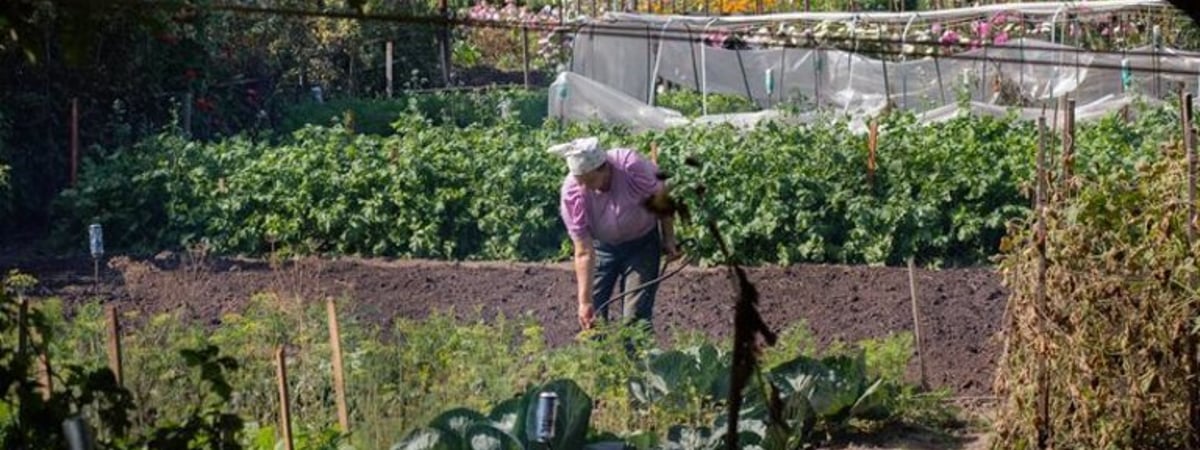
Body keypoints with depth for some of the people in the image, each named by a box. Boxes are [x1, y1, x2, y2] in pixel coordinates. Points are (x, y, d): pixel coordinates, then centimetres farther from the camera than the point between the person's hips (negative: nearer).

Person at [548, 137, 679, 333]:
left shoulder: (632, 166, -33)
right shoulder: (571, 194, -28)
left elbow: (661, 196, -11)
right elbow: (583, 252, -24)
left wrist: (668, 239, -4)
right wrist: (585, 301, -26)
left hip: (641, 241, -1)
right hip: (601, 245, 1)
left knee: (637, 315, -9)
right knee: (591, 316, -2)